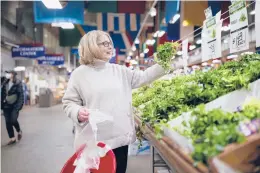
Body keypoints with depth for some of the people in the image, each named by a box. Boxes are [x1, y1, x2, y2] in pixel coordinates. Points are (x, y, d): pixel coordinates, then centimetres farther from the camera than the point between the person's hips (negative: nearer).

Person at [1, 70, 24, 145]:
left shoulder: (18, 84, -6)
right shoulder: (5, 84, 9)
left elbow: (21, 95, -10)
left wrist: (19, 105, -18)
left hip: (14, 106, -5)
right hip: (6, 106, 5)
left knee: (13, 120, -11)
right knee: (8, 122, 4)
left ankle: (19, 131, 20)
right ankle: (12, 138, 14)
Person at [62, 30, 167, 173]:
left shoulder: (120, 71, 11)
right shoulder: (80, 74, -2)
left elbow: (144, 77, 12)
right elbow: (68, 102, -1)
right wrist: (78, 112, -22)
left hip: (120, 138, 5)